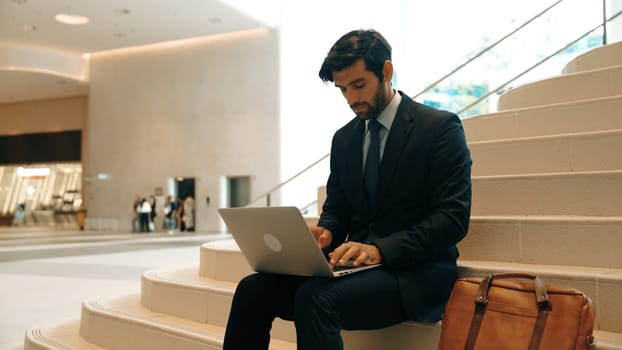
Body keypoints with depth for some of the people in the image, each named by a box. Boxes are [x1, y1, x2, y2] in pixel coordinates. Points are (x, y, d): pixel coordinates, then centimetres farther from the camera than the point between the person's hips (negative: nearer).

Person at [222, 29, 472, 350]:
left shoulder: (440, 127, -4)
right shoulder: (344, 138, 14)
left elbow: (453, 217, -12)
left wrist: (380, 249, -23)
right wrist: (325, 233, -6)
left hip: (416, 269, -5)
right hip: (356, 261, 6)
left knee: (316, 297, -33)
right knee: (253, 289, -16)